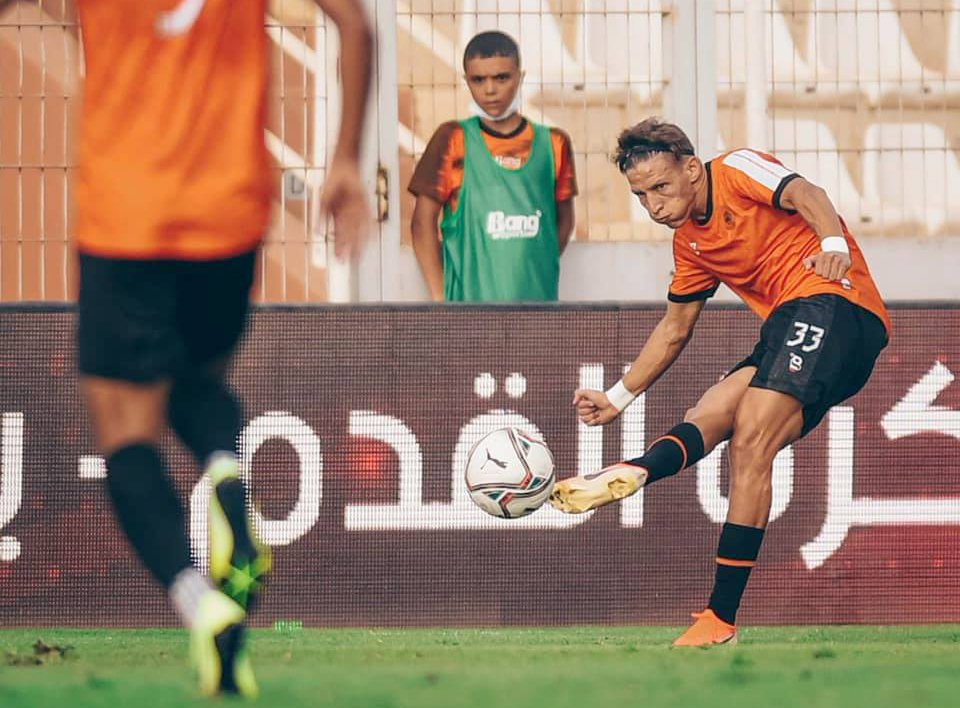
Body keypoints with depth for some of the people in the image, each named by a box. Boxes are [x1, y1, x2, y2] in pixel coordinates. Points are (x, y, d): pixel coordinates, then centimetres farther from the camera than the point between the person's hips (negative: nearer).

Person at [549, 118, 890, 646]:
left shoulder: (738, 170, 1)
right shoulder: (689, 243, 24)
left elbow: (803, 195, -18)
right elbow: (674, 330, 35)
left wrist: (834, 244, -39)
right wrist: (617, 399, 34)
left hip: (831, 299, -9)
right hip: (788, 328, 9)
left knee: (749, 442, -21)